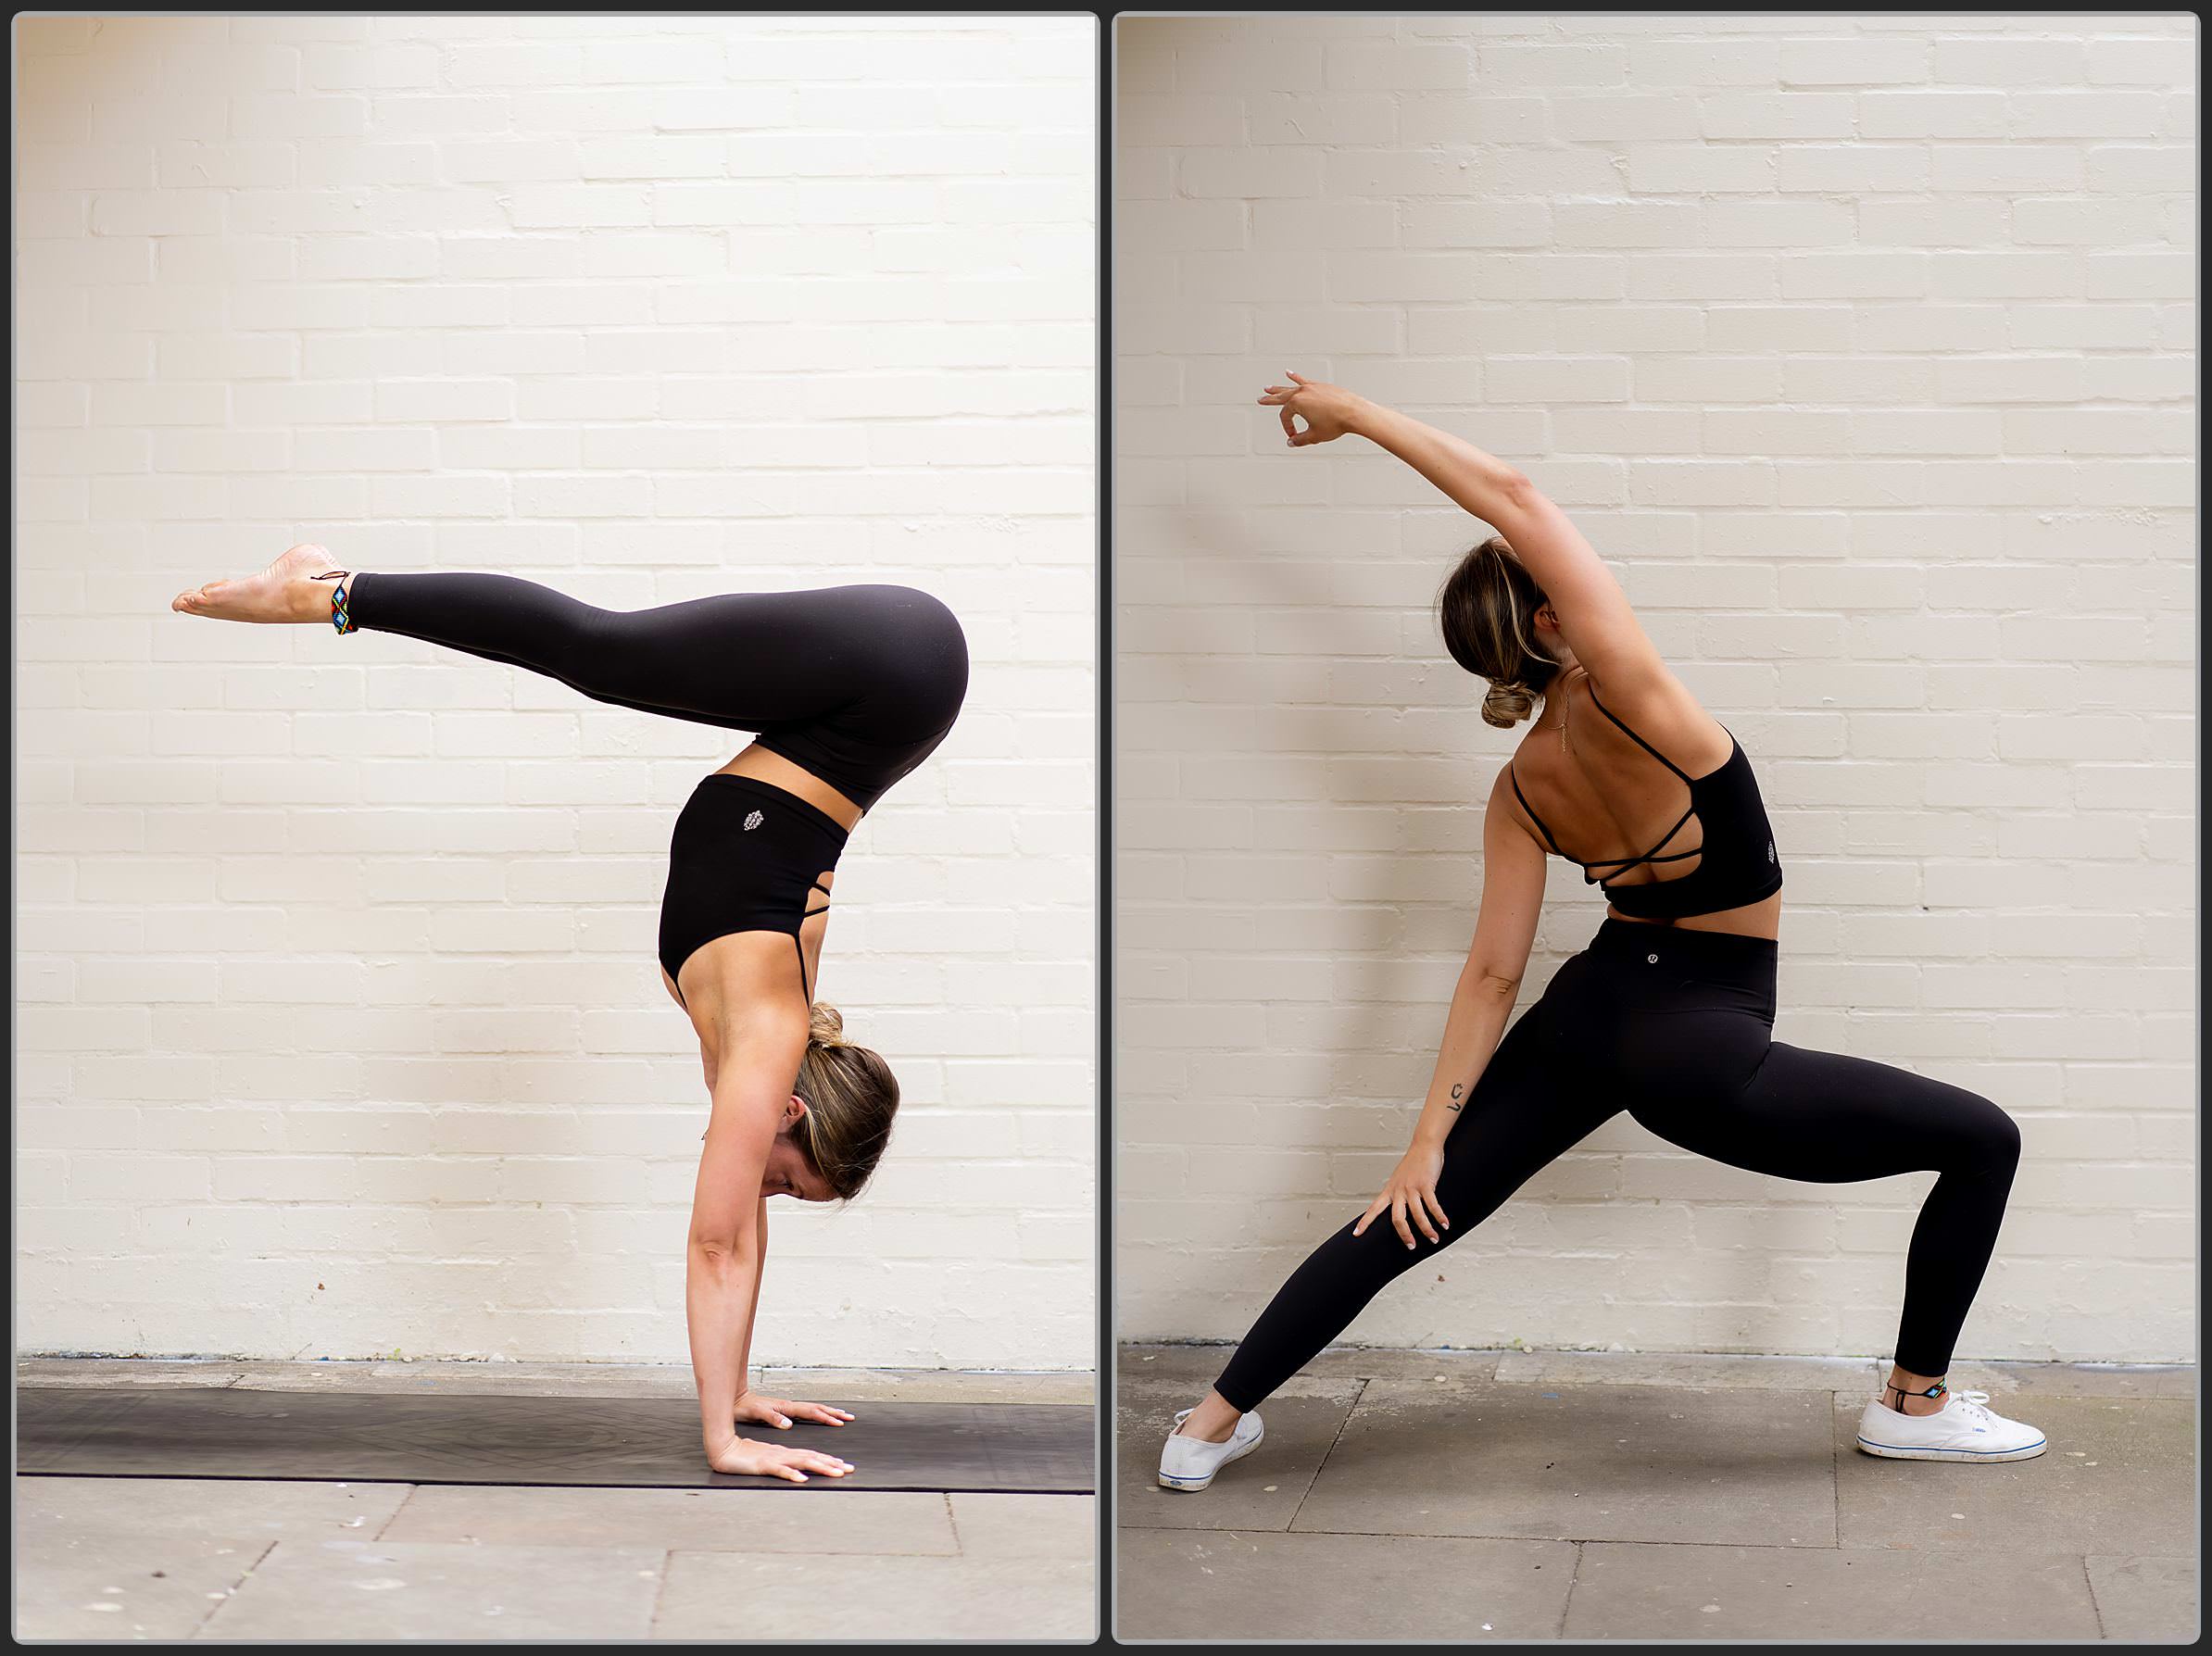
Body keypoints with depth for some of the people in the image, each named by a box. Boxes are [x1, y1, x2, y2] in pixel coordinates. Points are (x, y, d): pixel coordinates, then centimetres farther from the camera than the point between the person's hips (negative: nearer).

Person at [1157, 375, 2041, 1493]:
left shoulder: (1517, 789, 0)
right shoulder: (1624, 699, -19)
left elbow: (1493, 972, -2)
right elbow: (1518, 502, -19)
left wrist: (1432, 1134, 3)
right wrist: (1358, 416, -16)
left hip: (1584, 1017, 7)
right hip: (1698, 1050, -6)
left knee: (1405, 1223, 13)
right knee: (1982, 1142, 6)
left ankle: (1211, 1425, 15)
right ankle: (1916, 1408, 15)